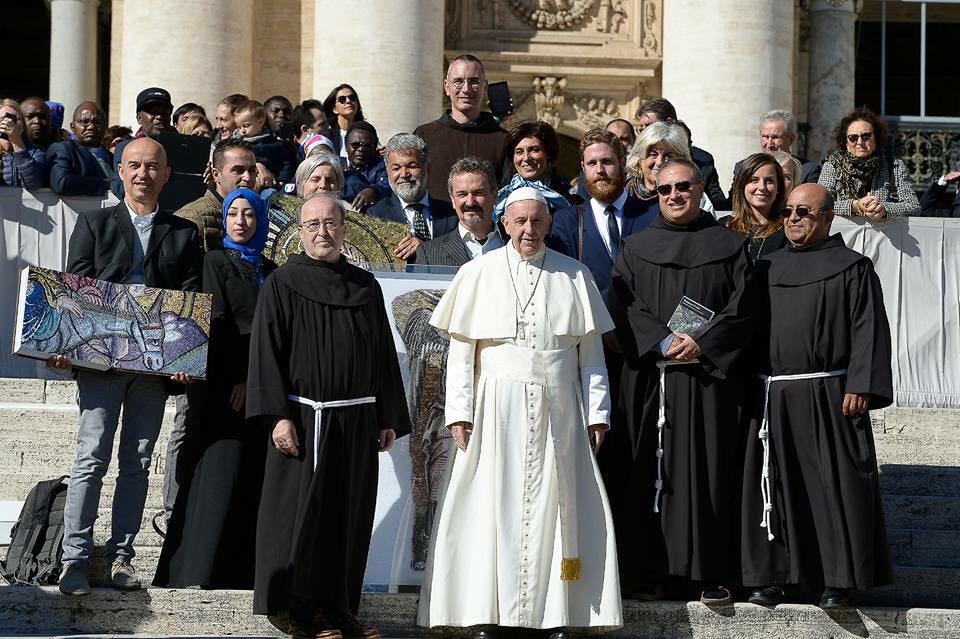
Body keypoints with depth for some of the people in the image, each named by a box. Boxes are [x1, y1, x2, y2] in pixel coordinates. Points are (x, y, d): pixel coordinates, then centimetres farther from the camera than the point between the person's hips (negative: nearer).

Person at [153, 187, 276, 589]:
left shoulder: (270, 271, 17)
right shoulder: (216, 262, 2)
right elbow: (218, 321, -7)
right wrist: (237, 378, -15)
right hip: (224, 386, -5)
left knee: (255, 475, 2)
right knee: (222, 469, -10)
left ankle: (243, 568, 5)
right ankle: (199, 568, -8)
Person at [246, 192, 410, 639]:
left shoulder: (365, 287, 12)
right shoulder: (282, 285, 0)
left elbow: (383, 355, 14)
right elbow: (266, 352, -6)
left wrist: (389, 418, 9)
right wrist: (278, 416, -16)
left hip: (357, 419, 4)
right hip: (303, 418, -4)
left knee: (350, 516, 6)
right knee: (304, 514, -2)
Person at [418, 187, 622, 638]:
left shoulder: (574, 276, 7)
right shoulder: (479, 274, 4)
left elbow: (591, 352, 9)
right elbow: (460, 351, 3)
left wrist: (597, 412, 3)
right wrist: (459, 411, -4)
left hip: (558, 411, 1)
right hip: (497, 409, -1)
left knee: (557, 506, 0)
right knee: (493, 507, -2)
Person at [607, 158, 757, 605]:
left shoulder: (729, 246, 8)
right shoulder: (636, 248, 12)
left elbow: (742, 307, 0)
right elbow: (622, 306, 2)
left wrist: (701, 344, -12)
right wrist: (663, 341, -12)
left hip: (710, 376, -1)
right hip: (649, 377, 1)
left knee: (709, 467, -3)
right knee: (650, 471, -1)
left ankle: (713, 573, 1)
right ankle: (648, 571, 3)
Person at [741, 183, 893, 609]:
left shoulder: (852, 267, 1)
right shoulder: (771, 267, 16)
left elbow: (868, 330, -6)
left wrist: (860, 387, -15)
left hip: (828, 396, -5)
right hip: (773, 397, 5)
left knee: (834, 486, -4)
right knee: (774, 487, 5)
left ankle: (839, 579, 2)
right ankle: (771, 575, 11)